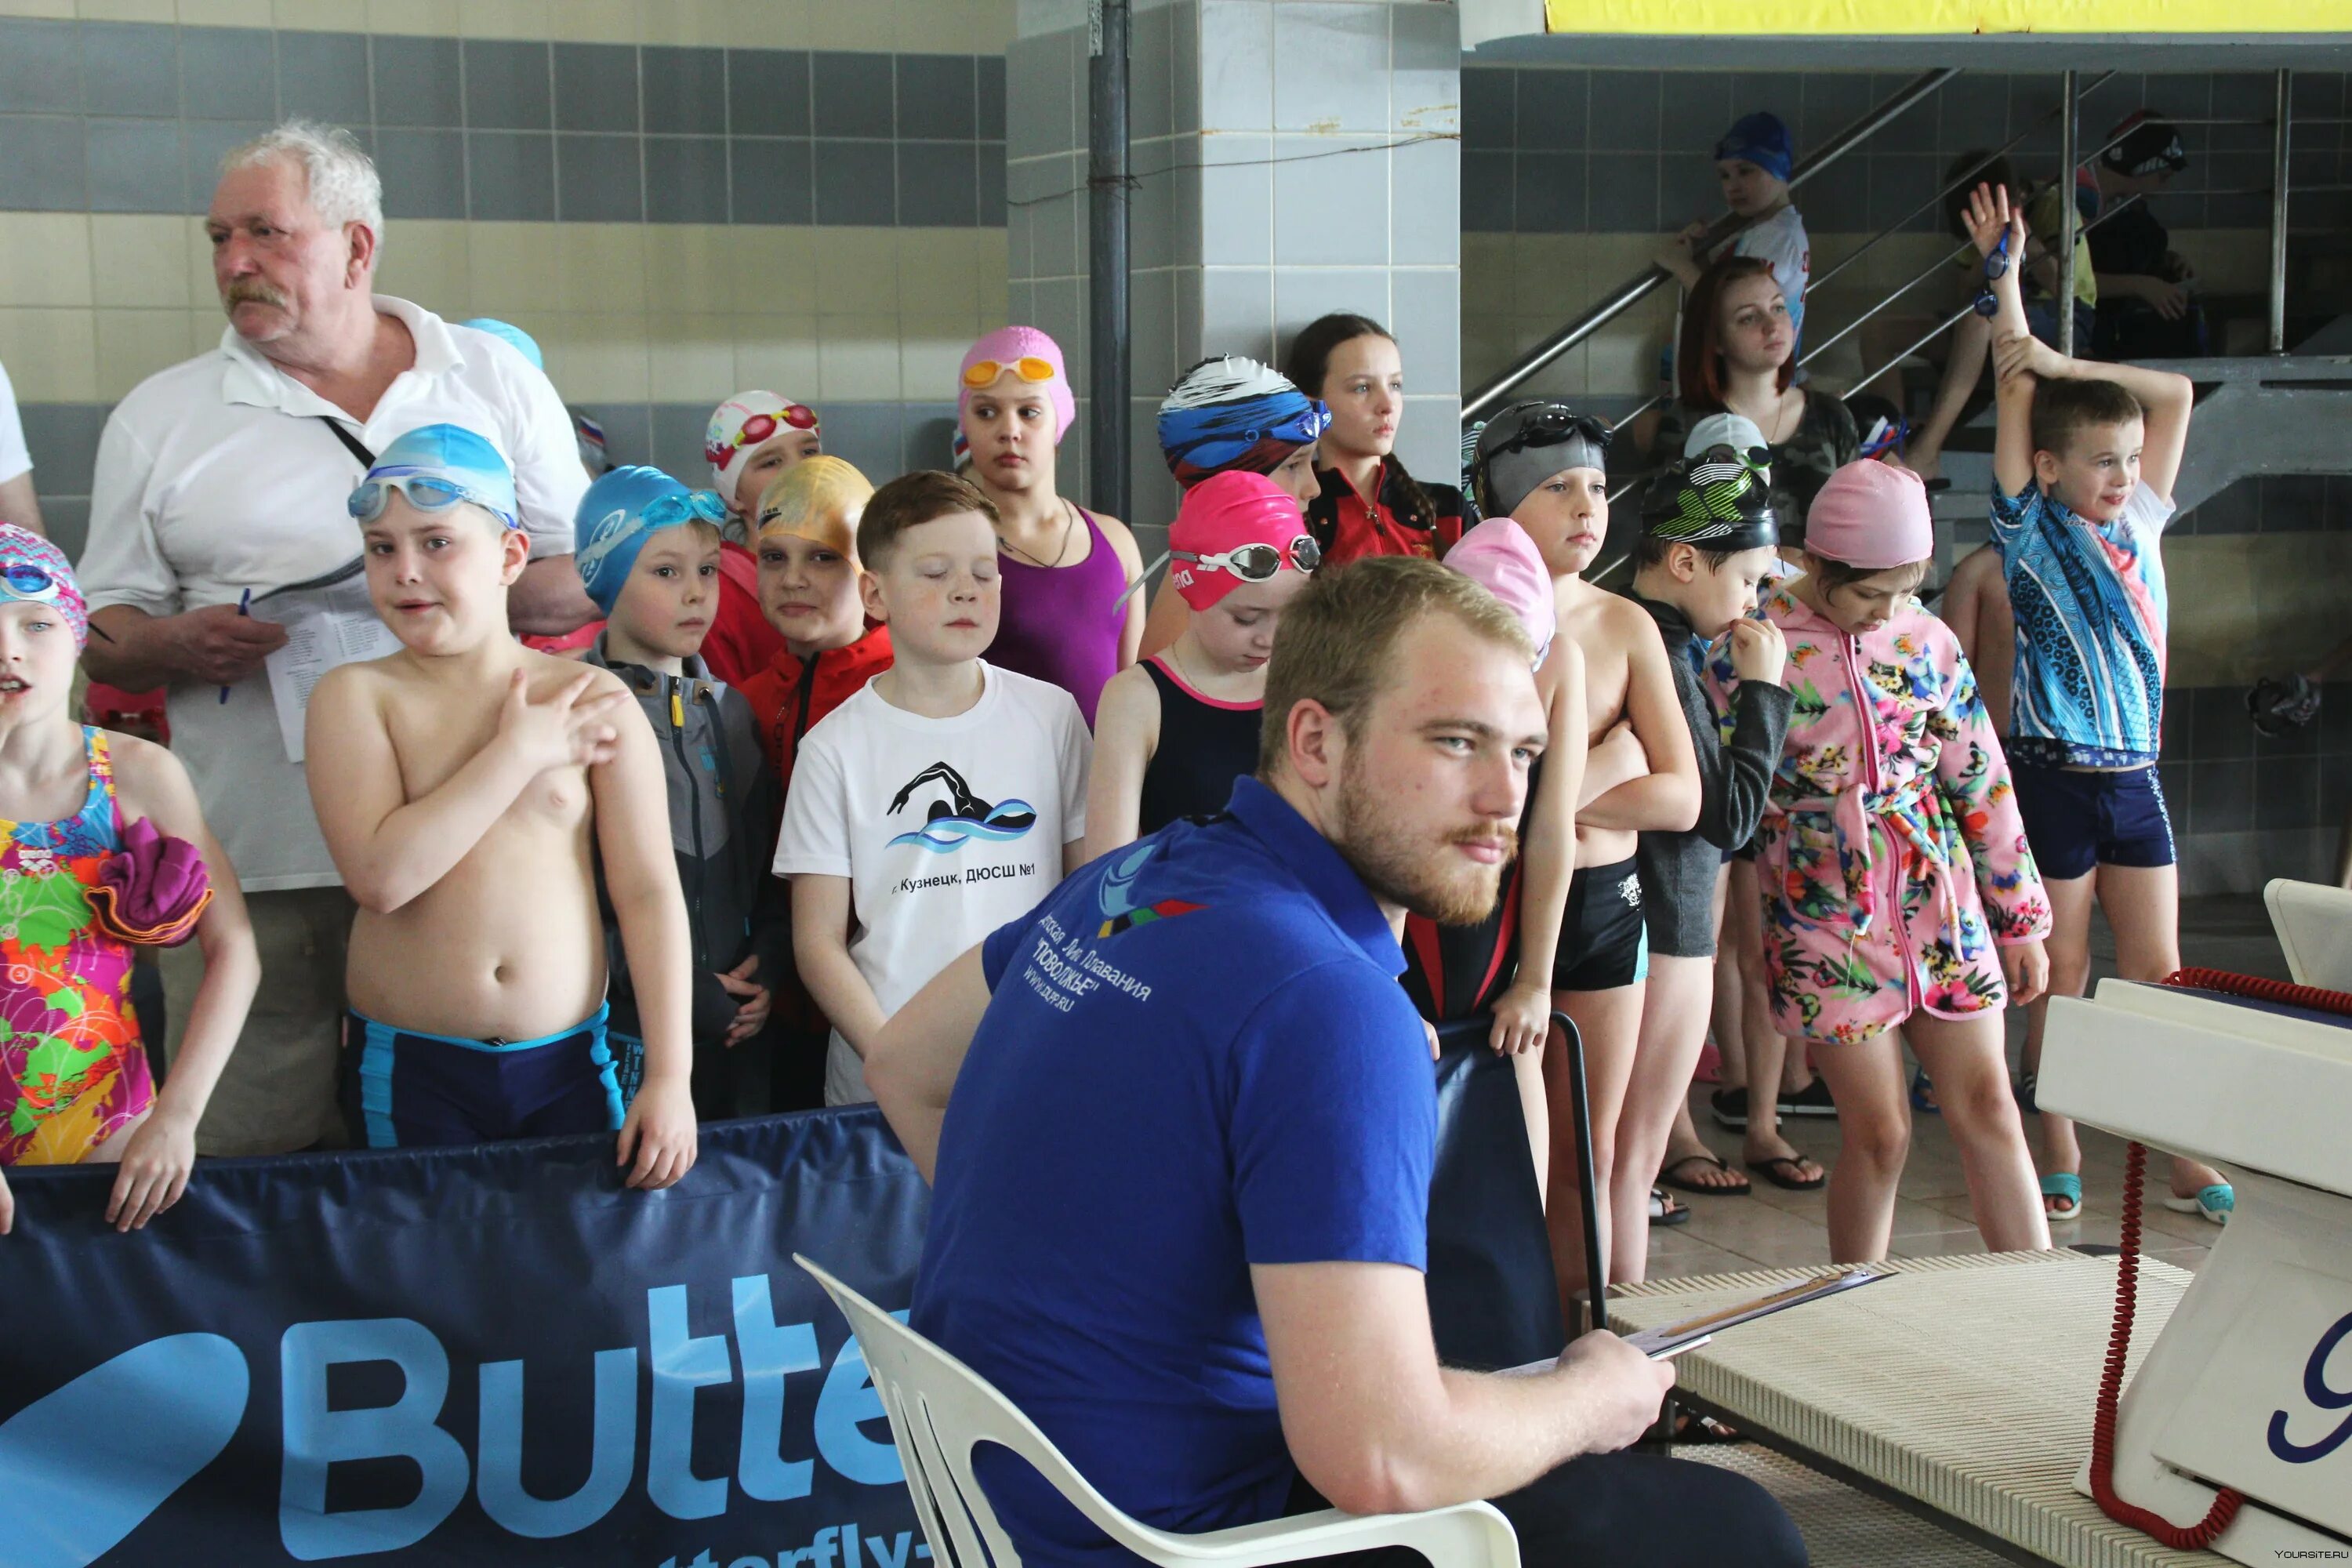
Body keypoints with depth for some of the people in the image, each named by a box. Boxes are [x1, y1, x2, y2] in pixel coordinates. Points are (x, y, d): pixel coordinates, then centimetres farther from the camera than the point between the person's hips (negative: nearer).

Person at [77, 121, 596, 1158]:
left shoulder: (496, 382, 10)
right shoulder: (160, 417, 11)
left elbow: (584, 583, 12)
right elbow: (104, 634, 12)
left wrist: (489, 594, -9)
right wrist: (175, 645, -11)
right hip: (250, 866, 0)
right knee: (243, 1162, 0)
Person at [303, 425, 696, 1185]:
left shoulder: (595, 701, 0)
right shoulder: (355, 696, -1)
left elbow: (650, 894, -1)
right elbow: (381, 875, -17)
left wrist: (669, 1076, -7)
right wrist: (521, 751, -13)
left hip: (569, 1064, 1)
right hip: (410, 1073, -1)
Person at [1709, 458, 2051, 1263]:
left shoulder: (1927, 639, 3)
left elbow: (1982, 782, 9)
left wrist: (2021, 920, 10)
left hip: (1942, 908, 3)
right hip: (1827, 922, -3)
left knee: (1988, 1107, 3)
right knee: (1878, 1133, -1)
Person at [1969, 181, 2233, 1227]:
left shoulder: (2140, 525, 9)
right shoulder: (2028, 530, -4)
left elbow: (2175, 394, 9)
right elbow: (2015, 391, -6)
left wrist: (2065, 361, 0)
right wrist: (2006, 273, -6)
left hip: (2135, 777, 5)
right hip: (2055, 775, -5)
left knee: (2156, 973, 5)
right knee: (2062, 973, 3)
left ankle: (2181, 1157, 10)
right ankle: (2060, 1158, 13)